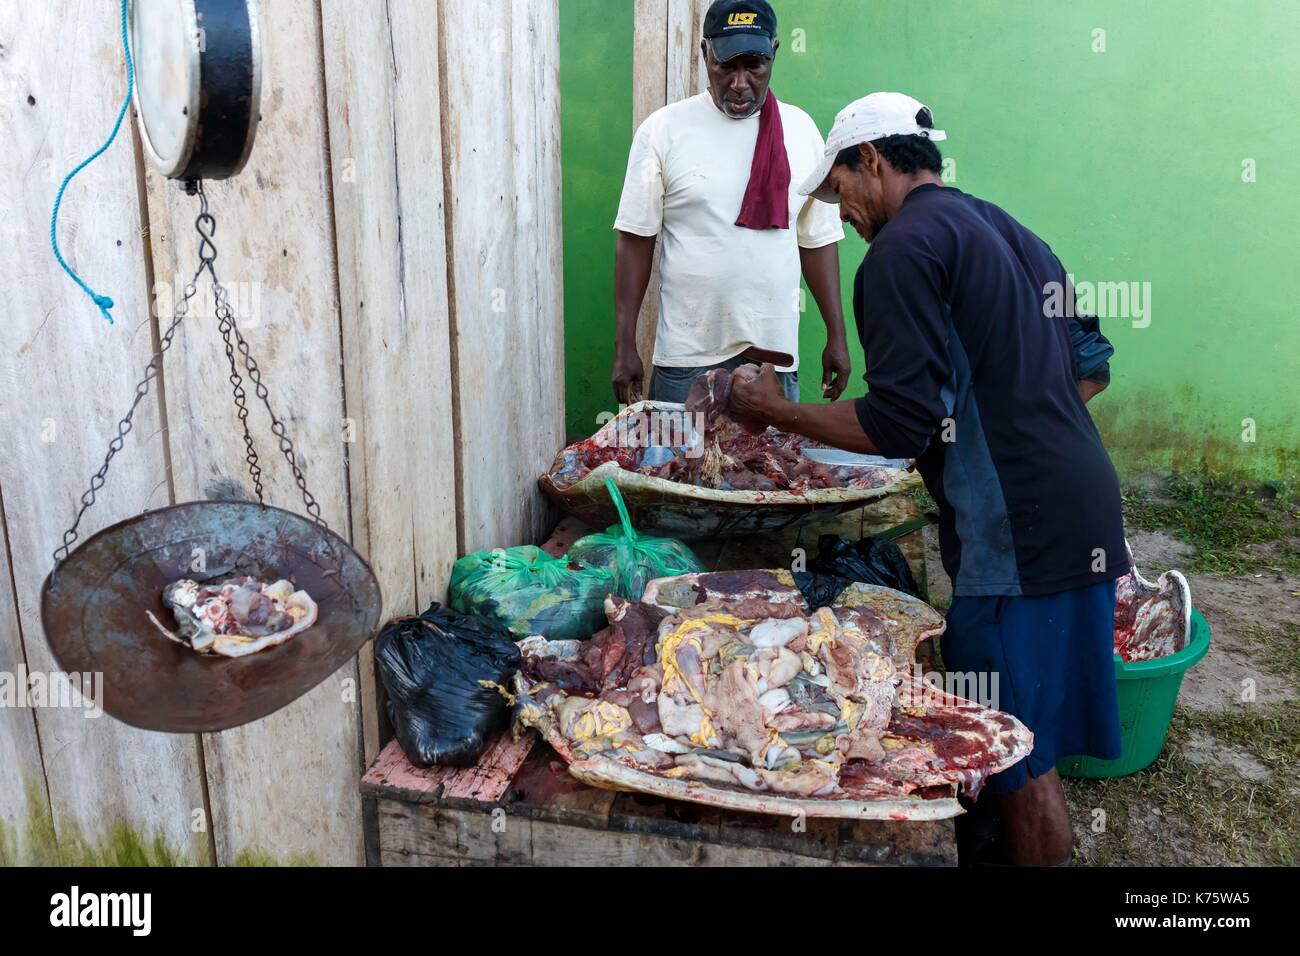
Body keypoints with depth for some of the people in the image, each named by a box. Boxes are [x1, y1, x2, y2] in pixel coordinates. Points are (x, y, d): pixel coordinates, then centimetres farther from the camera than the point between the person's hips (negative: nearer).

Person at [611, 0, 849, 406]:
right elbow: (636, 240, -2)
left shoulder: (801, 130, 6)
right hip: (686, 358, -2)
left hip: (775, 355, 2)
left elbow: (818, 239, 10)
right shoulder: (664, 128, -2)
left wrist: (837, 335, 6)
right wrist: (625, 346, -6)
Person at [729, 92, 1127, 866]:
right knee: (1031, 734, 20)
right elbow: (1092, 365, 22)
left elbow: (901, 425, -18)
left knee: (1017, 753, 4)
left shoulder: (906, 244, -11)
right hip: (1083, 506, 9)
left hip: (1019, 532, -9)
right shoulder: (1011, 232, 17)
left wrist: (775, 409, -6)